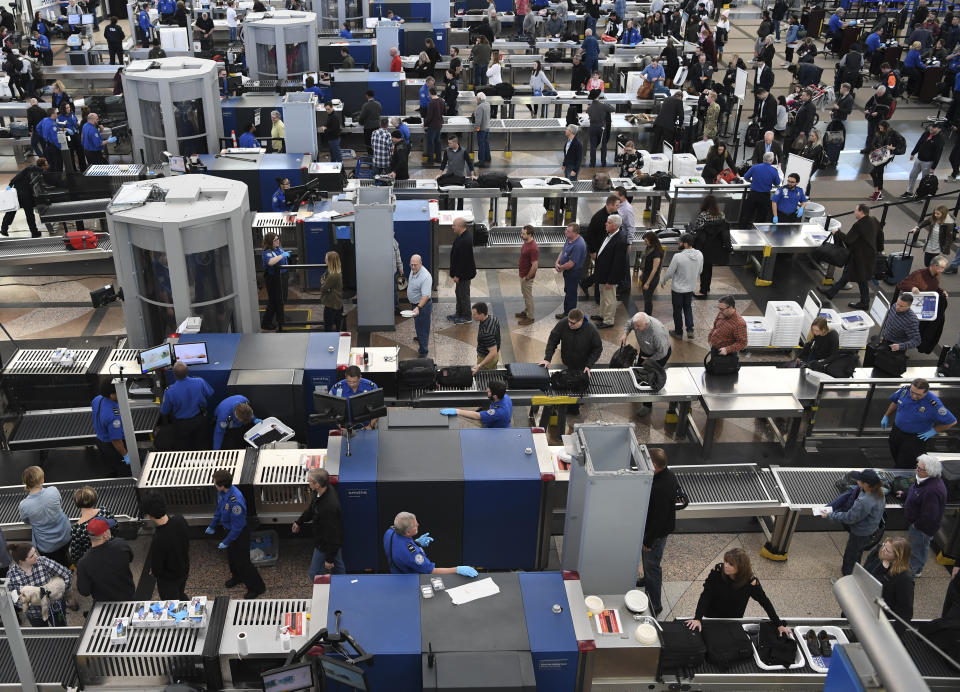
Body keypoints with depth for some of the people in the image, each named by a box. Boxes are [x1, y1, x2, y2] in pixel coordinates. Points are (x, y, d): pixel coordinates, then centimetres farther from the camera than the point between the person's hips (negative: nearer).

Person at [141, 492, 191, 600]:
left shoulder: (157, 541, -41)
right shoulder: (180, 520, -22)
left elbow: (156, 570, -26)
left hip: (169, 580, -6)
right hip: (185, 570, 6)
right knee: (181, 596, 32)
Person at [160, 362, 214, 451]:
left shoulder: (170, 392, -30)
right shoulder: (200, 382, -24)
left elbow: (164, 411, -13)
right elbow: (210, 393, -3)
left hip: (182, 424, -2)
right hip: (199, 419, 2)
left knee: (186, 447, 23)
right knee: (202, 444, 26)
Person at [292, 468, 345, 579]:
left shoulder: (329, 507, -42)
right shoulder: (327, 488, -13)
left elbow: (332, 535, -32)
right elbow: (312, 508, 10)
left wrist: (329, 559, -21)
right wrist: (299, 522, 22)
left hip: (326, 545, -9)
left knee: (315, 574, 11)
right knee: (338, 566, 28)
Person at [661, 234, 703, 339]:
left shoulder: (678, 257, -28)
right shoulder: (699, 255, -11)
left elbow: (669, 273, -17)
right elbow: (699, 271, 4)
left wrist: (662, 282, 2)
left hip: (678, 288, -5)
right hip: (691, 288, 5)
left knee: (677, 310, 15)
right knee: (688, 308, 25)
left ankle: (678, 332, 30)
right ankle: (690, 330, 16)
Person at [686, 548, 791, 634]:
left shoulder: (750, 581, -26)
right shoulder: (717, 571, -27)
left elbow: (765, 602, -14)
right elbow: (705, 596, -26)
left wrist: (779, 625, -12)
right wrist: (697, 618, -35)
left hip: (734, 621, 0)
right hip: (711, 617, 0)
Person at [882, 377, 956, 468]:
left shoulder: (933, 404, -29)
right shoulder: (905, 390, -15)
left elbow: (952, 422, -18)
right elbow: (895, 401, 9)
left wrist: (933, 431, -12)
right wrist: (886, 416, 14)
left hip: (915, 438, -5)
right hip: (896, 432, 5)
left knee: (903, 466, -2)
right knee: (896, 458, 21)